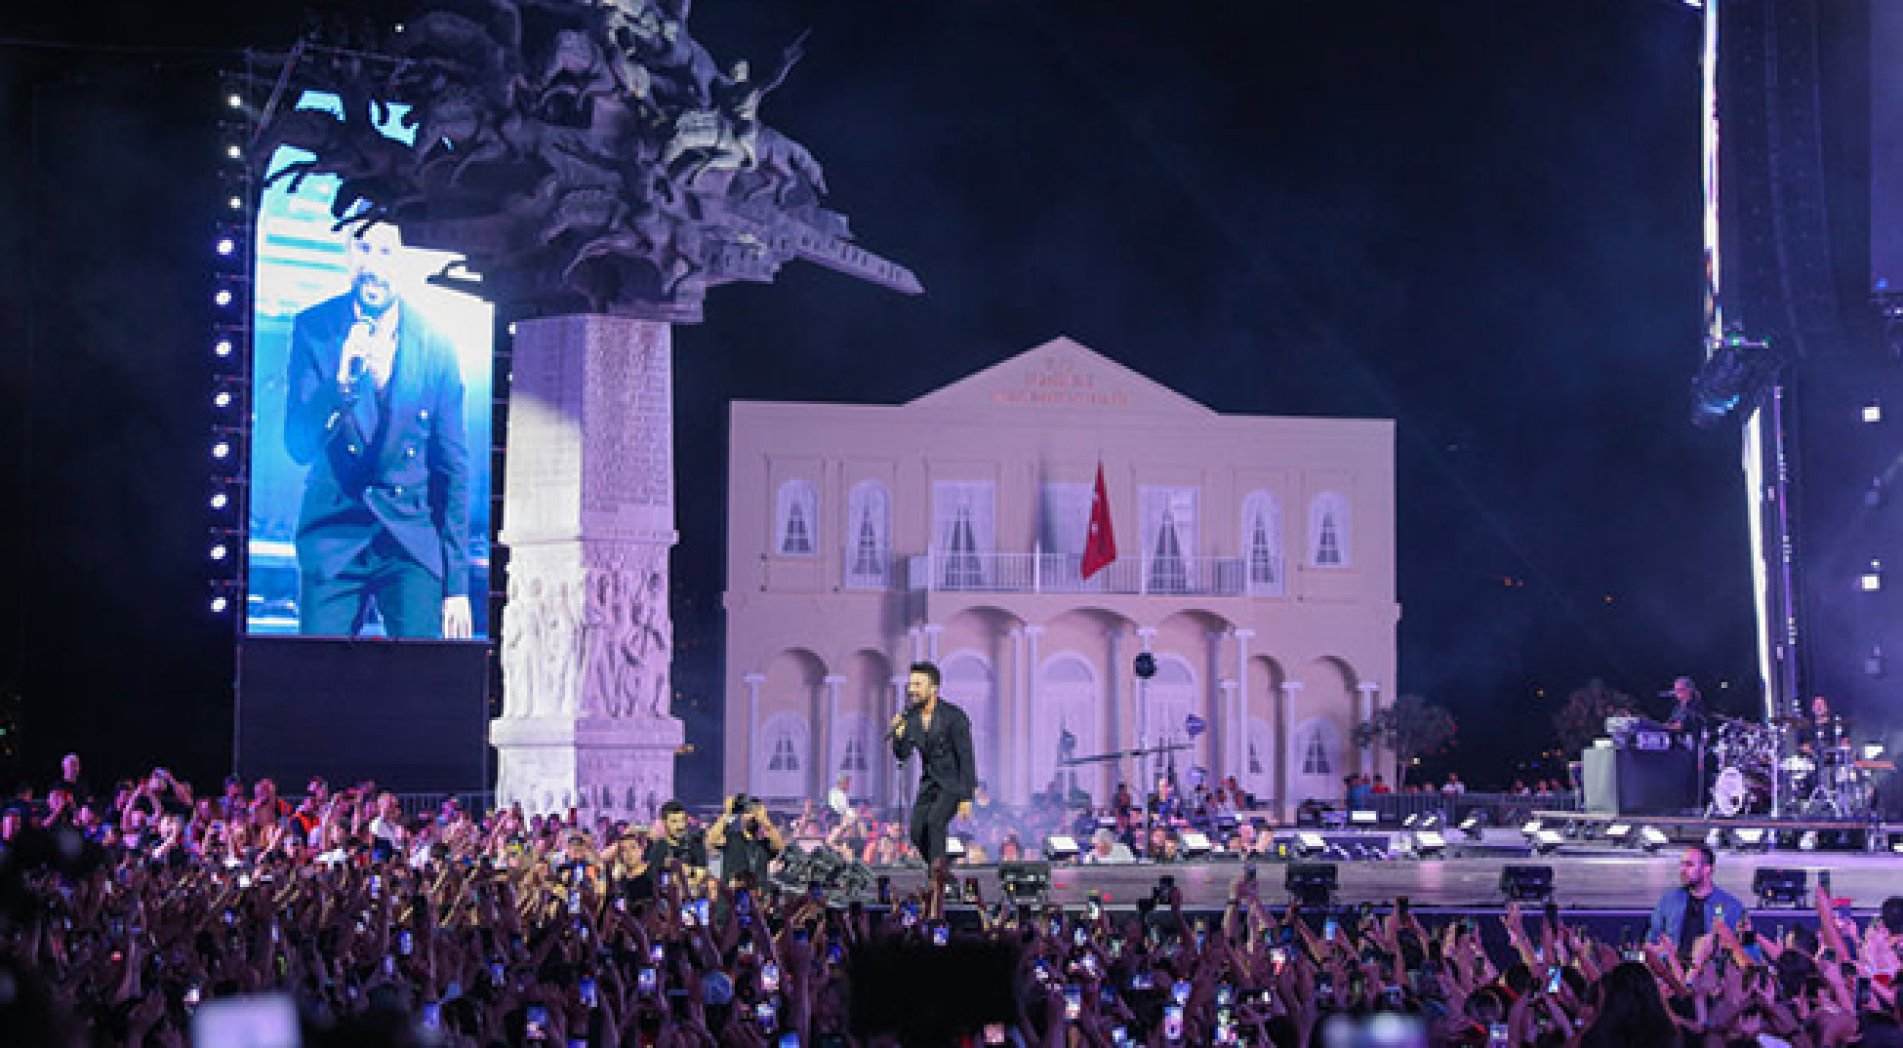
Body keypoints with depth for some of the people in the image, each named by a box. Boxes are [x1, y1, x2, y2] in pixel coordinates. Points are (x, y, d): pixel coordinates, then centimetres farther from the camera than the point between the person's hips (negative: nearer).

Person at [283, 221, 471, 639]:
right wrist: (342, 382, -27)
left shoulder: (437, 345, 1)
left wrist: (457, 583, 3)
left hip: (414, 542, 0)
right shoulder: (313, 328, -1)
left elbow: (454, 468, 5)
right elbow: (298, 446, -8)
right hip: (332, 538, 0)